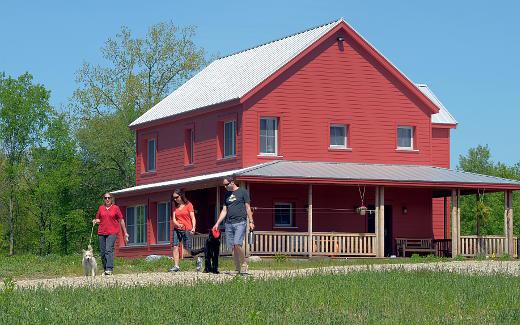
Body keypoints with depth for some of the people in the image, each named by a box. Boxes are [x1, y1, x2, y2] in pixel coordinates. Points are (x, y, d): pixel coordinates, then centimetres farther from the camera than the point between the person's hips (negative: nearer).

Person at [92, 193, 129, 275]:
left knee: (109, 250, -18)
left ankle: (109, 269, -25)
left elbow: (121, 220, 7)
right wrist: (95, 221, -3)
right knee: (103, 252, 4)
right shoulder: (101, 208, 12)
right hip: (102, 232, 4)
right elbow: (98, 219, 21)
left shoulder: (115, 208, 4)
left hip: (112, 232, -4)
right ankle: (105, 269, 13)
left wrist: (125, 233, 5)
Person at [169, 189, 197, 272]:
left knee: (187, 248, -4)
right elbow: (174, 219, 6)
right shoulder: (176, 207, 13)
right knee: (175, 247, -7)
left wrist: (193, 228, -18)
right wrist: (177, 224, -15)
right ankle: (176, 266, -8)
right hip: (177, 229, 5)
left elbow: (193, 217, -5)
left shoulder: (188, 205, -1)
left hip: (186, 230, -5)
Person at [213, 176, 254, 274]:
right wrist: (217, 224, 12)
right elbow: (224, 211, 19)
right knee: (233, 247, 2)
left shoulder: (242, 192, 2)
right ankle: (238, 269, 6)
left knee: (237, 244, -18)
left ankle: (244, 265, -5)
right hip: (229, 223, 6)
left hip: (240, 222, -6)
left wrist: (251, 222, -5)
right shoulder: (227, 195, 18)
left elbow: (248, 208, 0)